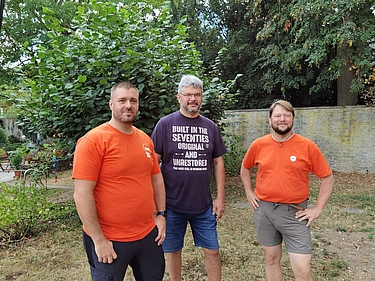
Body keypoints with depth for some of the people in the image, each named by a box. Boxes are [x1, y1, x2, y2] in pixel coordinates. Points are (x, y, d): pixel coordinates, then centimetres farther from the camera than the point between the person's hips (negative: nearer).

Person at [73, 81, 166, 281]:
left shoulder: (145, 139, 5)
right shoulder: (93, 140, -15)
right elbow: (82, 194, -17)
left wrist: (160, 214, 8)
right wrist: (99, 240, -15)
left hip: (148, 234, 7)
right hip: (110, 240, -6)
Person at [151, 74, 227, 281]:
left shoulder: (210, 126, 4)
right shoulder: (165, 124, -6)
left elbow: (218, 162, 8)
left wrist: (220, 197, 4)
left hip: (204, 205, 2)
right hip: (171, 204, -2)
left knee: (212, 250, 11)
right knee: (172, 251, 14)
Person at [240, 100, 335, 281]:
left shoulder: (308, 146, -8)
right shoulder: (258, 145, -1)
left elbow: (327, 178, 0)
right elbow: (245, 168, 17)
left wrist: (318, 209, -4)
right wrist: (249, 193, 10)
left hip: (294, 213, -2)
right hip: (263, 210, 3)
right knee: (271, 259, 17)